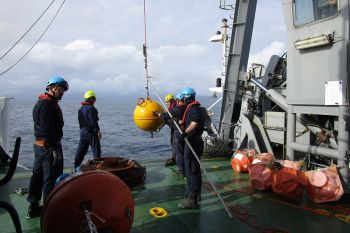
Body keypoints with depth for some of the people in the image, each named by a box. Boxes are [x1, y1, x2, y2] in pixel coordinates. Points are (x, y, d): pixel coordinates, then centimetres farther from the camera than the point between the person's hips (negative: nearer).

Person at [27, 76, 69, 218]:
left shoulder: (41, 102, 17)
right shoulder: (48, 104, -16)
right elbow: (47, 129, -23)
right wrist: (55, 149, -22)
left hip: (39, 145, 11)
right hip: (49, 146, -10)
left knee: (38, 175, 16)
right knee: (51, 179, -2)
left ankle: (33, 207, 26)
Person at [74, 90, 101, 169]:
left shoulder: (81, 108, 13)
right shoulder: (91, 108, -15)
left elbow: (81, 121, 18)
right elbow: (93, 121, -20)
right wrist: (98, 131, -16)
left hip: (83, 131, 9)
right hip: (91, 132, -8)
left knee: (81, 150, 14)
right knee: (96, 150, 0)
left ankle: (76, 166, 19)